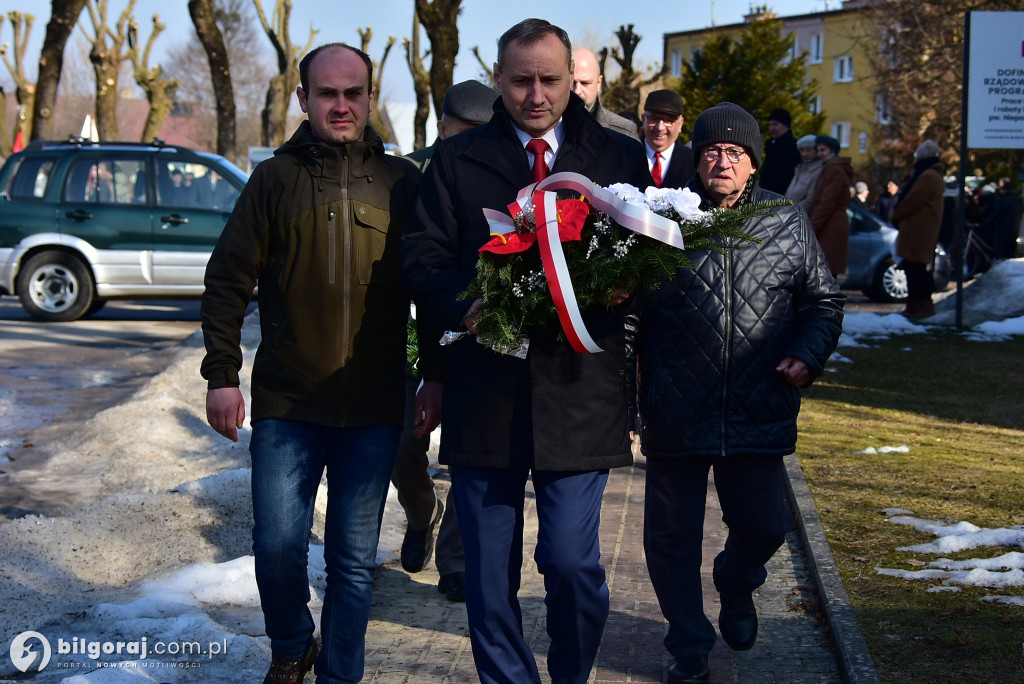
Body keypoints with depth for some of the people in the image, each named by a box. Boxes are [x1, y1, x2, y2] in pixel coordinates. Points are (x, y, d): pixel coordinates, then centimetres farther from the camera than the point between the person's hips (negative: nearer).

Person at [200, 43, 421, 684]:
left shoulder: (402, 182, 5)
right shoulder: (276, 178, 4)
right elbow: (228, 280, 5)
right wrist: (222, 374, -1)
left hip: (375, 407, 0)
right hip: (286, 404, 0)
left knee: (355, 559, 6)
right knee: (278, 547, 1)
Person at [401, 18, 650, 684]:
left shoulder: (621, 157, 10)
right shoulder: (456, 159, 10)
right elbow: (423, 254, 5)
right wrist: (464, 307, -15)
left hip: (580, 387, -1)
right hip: (484, 388, 1)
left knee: (571, 560, -4)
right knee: (489, 570, 7)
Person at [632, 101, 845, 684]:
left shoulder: (789, 223, 5)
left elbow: (825, 301, 13)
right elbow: (631, 306, 2)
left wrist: (807, 355, -4)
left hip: (759, 411, 1)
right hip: (676, 412, -1)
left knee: (764, 525, 8)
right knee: (672, 537, 6)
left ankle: (736, 583, 44)